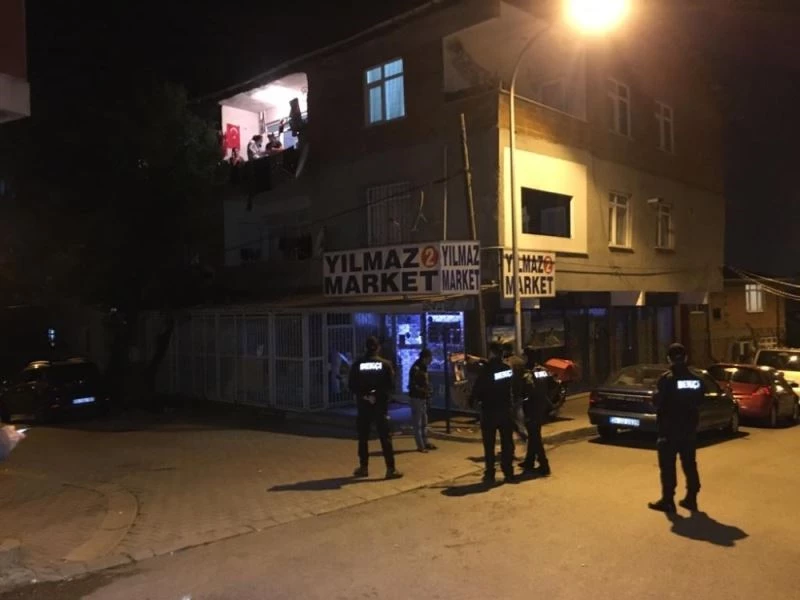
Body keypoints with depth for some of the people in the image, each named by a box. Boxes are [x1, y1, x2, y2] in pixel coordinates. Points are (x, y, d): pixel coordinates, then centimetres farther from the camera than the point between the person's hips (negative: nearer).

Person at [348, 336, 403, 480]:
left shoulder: (357, 364, -2)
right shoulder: (386, 364, -4)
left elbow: (351, 385, -2)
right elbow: (391, 385, -6)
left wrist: (362, 394, 6)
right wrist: (380, 394, 5)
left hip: (363, 405, 1)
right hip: (381, 405, -1)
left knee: (363, 437, 11)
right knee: (385, 437, 2)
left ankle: (363, 467, 16)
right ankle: (391, 469, 0)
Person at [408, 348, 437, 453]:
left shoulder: (423, 367, 11)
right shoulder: (415, 368, -17)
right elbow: (412, 385, -20)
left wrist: (428, 396, 11)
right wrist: (423, 390, -23)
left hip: (423, 398, 9)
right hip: (416, 398, -9)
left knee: (424, 422, 16)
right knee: (417, 423, -3)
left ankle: (425, 443, 25)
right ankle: (420, 446, 1)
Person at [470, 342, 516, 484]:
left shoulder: (487, 369, -15)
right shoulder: (509, 368, 0)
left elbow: (478, 388, -11)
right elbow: (513, 387, 8)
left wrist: (473, 400, 6)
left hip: (489, 411, -4)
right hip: (506, 410, 4)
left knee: (489, 444, 4)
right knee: (507, 443, 11)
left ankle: (490, 474, 4)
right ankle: (509, 473, 14)